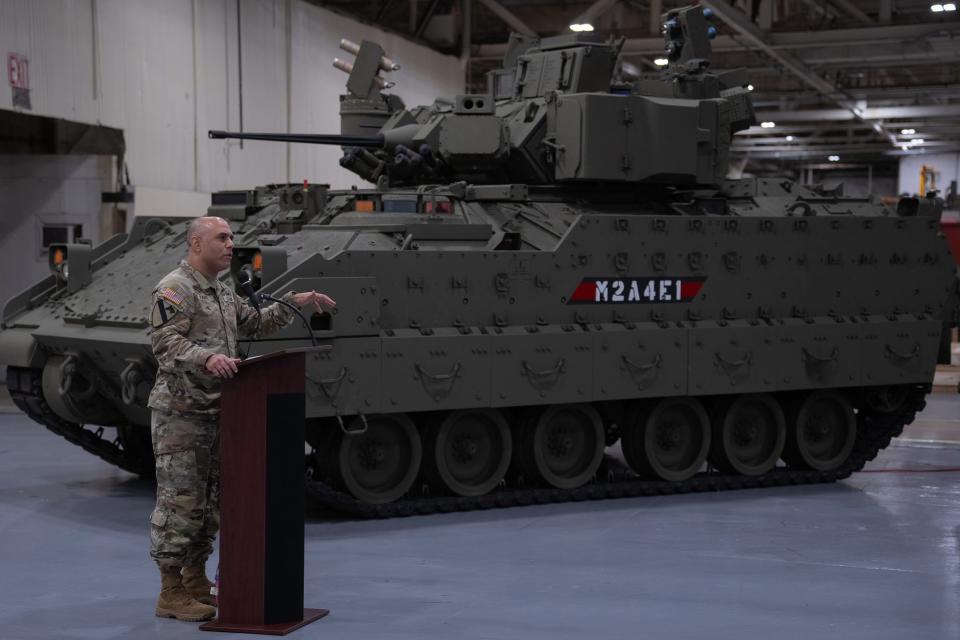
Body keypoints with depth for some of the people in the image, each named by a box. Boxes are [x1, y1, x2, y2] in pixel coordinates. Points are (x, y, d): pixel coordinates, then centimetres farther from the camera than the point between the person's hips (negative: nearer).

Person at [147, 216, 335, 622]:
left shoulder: (222, 294, 16)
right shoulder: (174, 289, -12)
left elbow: (257, 324, 28)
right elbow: (166, 344, -23)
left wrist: (293, 302, 17)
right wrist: (207, 357, -40)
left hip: (215, 412, 9)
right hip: (180, 413, -9)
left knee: (209, 504, 13)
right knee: (180, 502, -5)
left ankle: (196, 580, 23)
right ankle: (171, 594, 2)